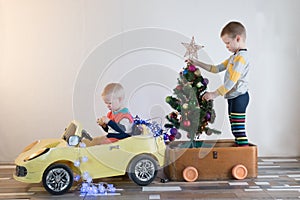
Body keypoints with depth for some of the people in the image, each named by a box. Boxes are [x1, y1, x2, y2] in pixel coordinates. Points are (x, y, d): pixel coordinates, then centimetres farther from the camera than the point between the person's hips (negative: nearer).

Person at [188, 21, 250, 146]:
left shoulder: (241, 57, -16)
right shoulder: (234, 57, 17)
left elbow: (232, 81, -22)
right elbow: (217, 69, 20)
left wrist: (215, 94, -18)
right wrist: (197, 63, 15)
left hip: (239, 97, -10)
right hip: (233, 97, 10)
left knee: (239, 129, -10)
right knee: (235, 130, 15)